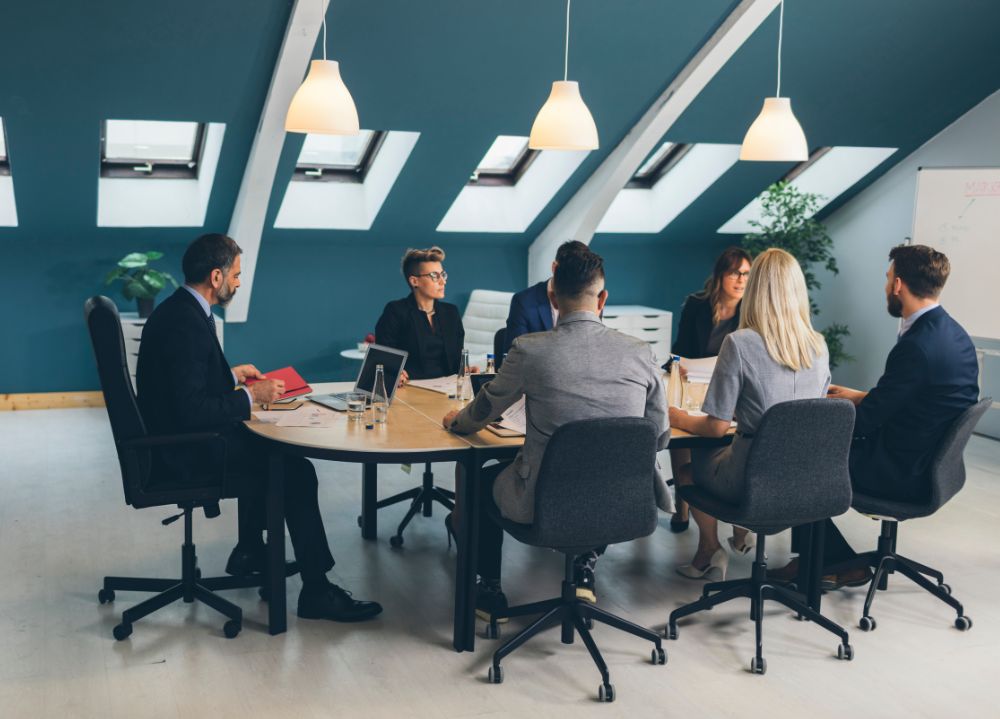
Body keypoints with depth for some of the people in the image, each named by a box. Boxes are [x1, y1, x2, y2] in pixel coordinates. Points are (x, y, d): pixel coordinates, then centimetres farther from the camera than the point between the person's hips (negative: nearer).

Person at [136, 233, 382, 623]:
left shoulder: (179, 310, 7)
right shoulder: (186, 324, -24)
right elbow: (194, 411, -28)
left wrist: (232, 375, 14)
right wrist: (251, 395, -18)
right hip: (186, 454, -11)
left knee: (264, 447, 29)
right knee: (298, 471, -9)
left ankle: (249, 553, 35)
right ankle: (316, 591, -3)